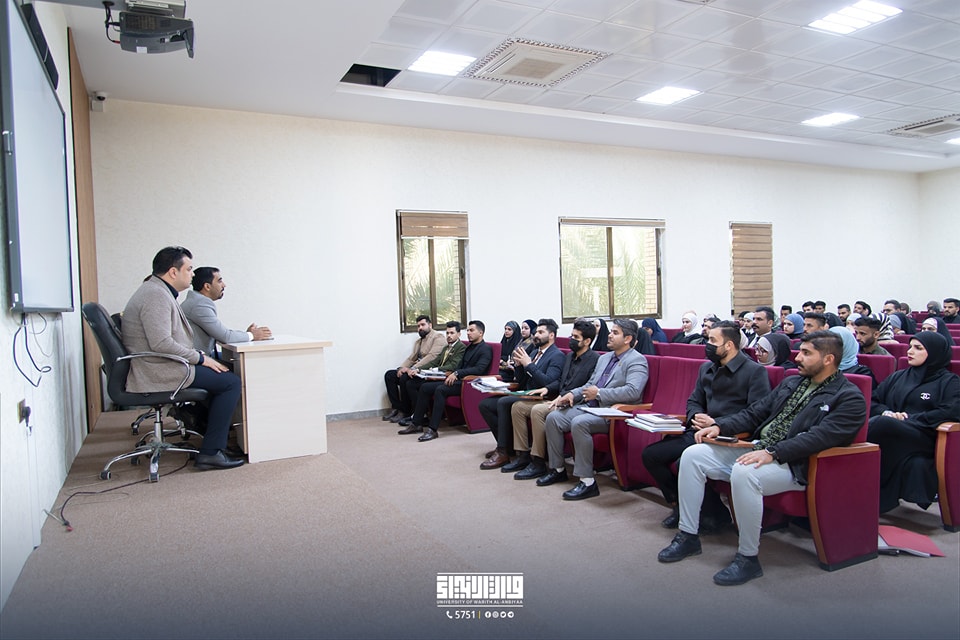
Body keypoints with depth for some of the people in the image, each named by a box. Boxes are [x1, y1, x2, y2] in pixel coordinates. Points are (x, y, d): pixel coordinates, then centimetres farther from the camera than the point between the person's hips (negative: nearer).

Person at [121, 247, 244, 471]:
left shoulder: (158, 291, 18)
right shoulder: (156, 295, -17)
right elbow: (161, 344, -27)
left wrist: (198, 355, 11)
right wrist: (200, 358, -17)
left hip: (159, 368, 11)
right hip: (159, 373, -11)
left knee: (221, 374, 16)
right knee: (231, 382, -13)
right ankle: (210, 452, -13)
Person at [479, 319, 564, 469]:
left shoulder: (557, 356, -6)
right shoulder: (535, 353, 19)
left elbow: (547, 382, -20)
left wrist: (529, 364, -18)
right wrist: (518, 364, 1)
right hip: (524, 394, 9)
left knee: (503, 402, -31)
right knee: (485, 404, -4)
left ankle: (503, 453, -22)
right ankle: (506, 444, 3)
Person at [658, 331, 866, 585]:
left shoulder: (849, 398, -5)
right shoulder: (791, 382, 19)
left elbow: (820, 437, -20)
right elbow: (755, 412, 19)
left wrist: (771, 453, -30)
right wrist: (720, 426, 3)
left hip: (792, 463, -8)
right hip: (757, 448, 8)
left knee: (744, 472, -38)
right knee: (692, 455, -7)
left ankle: (748, 558, -19)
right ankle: (688, 536, 2)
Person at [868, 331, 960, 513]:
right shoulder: (898, 377, 28)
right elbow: (873, 401, 21)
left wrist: (911, 418, -8)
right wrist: (886, 412, -1)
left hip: (924, 440, -3)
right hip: (890, 432, 3)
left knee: (881, 423, -35)